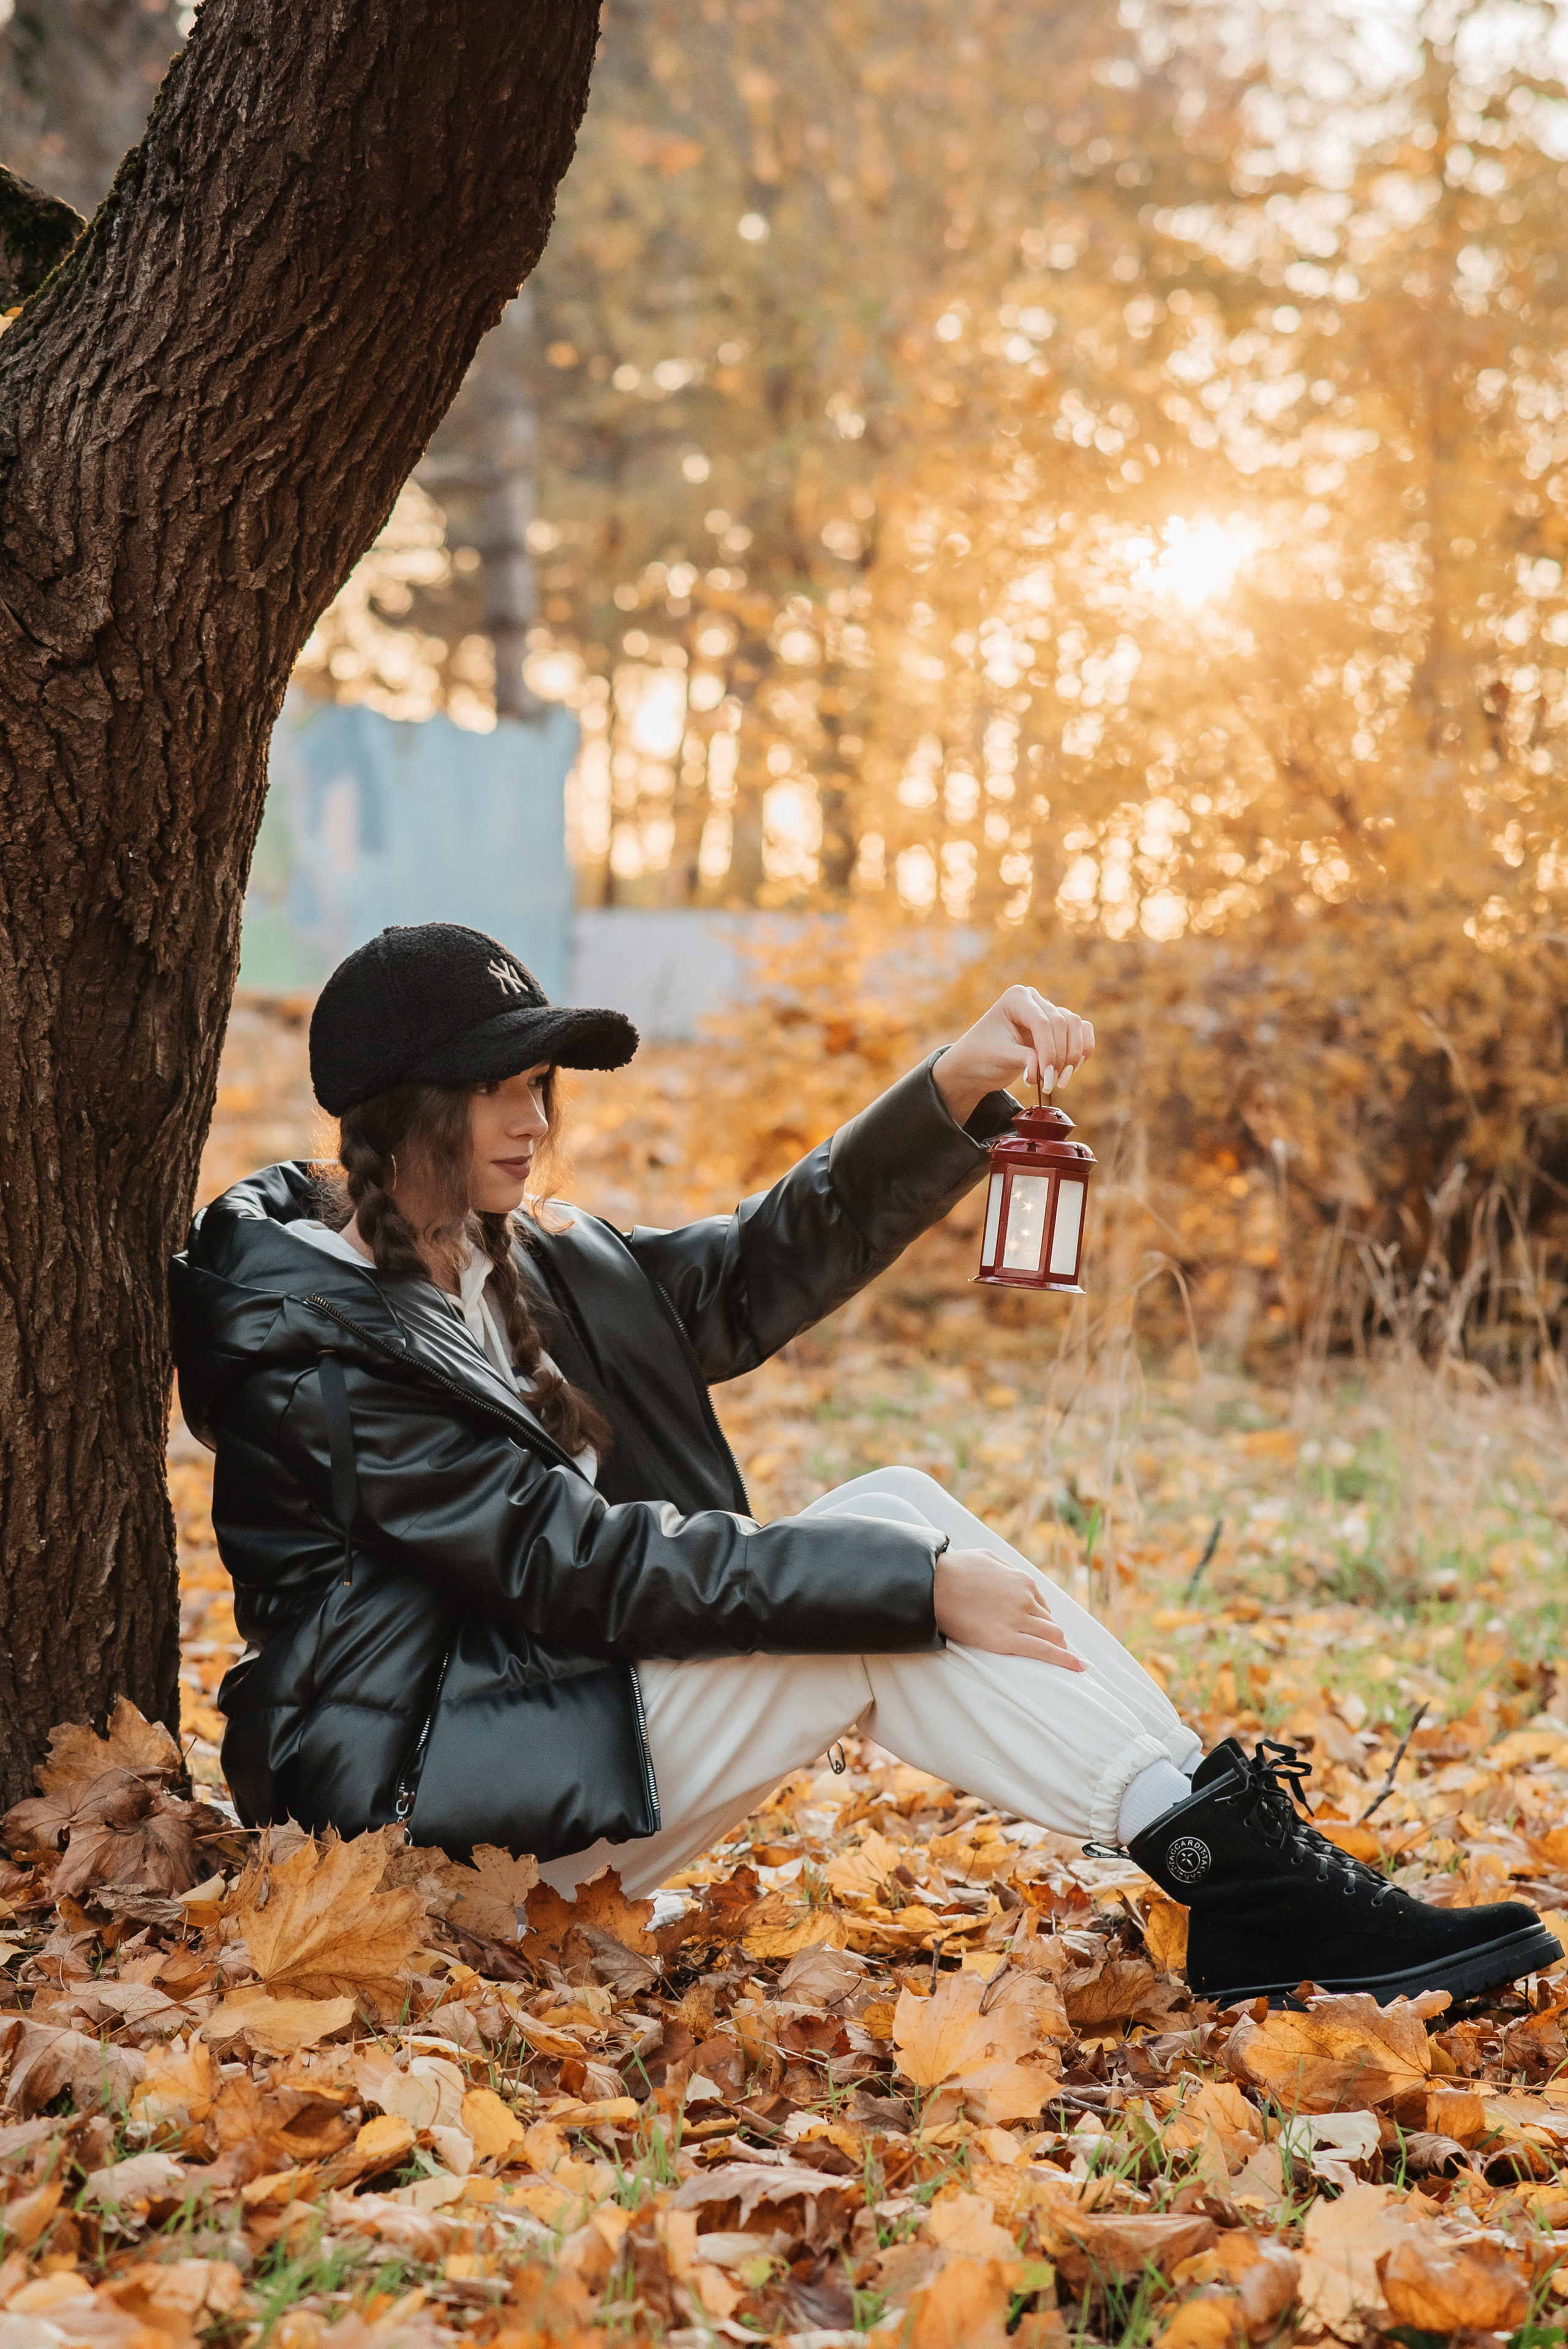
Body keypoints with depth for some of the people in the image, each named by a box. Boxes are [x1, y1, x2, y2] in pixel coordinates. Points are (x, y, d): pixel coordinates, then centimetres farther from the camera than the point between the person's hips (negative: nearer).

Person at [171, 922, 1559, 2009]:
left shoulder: (529, 1263, 12)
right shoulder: (311, 1341, -16)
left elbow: (760, 1271, 8)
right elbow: (572, 1566, -21)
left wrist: (957, 1087, -7)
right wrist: (915, 1587, -23)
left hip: (553, 1694, 8)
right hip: (442, 1801, -8)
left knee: (903, 1518, -12)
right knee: (889, 1585, -19)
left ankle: (1229, 1844, -16)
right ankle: (1245, 1889, -19)